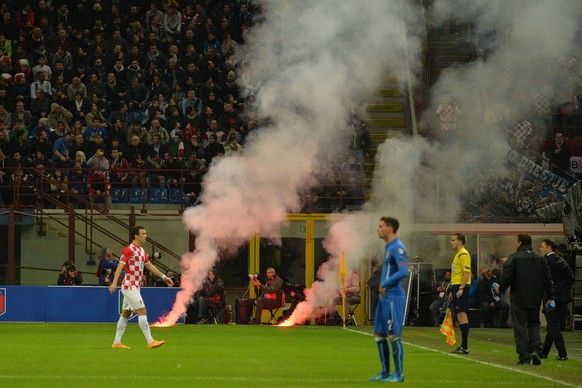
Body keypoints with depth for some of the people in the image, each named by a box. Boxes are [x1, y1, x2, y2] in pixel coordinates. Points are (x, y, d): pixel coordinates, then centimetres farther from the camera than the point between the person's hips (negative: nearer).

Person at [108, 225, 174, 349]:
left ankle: (117, 342, 13)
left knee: (126, 314, 10)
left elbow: (149, 265, 25)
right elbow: (120, 266, -19)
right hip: (129, 286, -9)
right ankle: (150, 341, -14)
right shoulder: (129, 250, -13)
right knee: (142, 311, -12)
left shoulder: (142, 251, 15)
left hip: (135, 287, 9)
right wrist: (114, 282, -29)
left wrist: (164, 276, 22)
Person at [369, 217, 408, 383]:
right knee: (379, 335, 12)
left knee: (393, 335, -6)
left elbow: (403, 272, -23)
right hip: (384, 298, 10)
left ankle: (399, 374, 0)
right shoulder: (388, 247, 17)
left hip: (394, 297, -10)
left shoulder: (398, 248, -13)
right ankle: (385, 372, 19)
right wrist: (382, 288, 10)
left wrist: (384, 285, -16)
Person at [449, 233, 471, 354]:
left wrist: (461, 289, -25)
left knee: (462, 314, -11)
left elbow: (467, 273, -19)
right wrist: (452, 291, 25)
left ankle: (464, 347, -13)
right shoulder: (457, 254, 20)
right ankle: (463, 346, 14)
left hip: (461, 287, -10)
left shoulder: (464, 254, -11)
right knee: (460, 315, 11)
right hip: (456, 287, 10)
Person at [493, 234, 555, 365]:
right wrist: (550, 297, 12)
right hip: (535, 300, 4)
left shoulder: (513, 258, -9)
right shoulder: (540, 258, 6)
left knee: (520, 328, 1)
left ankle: (525, 358, -1)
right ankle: (535, 350, -2)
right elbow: (548, 279, 6)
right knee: (534, 325, 17)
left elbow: (507, 278, -13)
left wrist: (500, 289, 6)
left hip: (519, 299, -4)